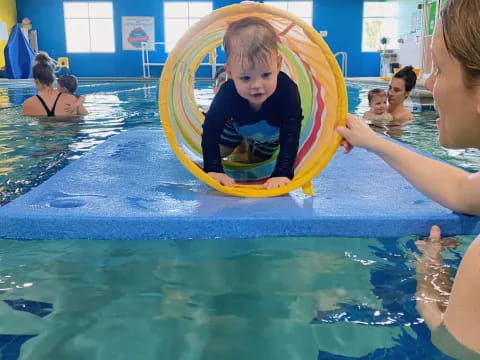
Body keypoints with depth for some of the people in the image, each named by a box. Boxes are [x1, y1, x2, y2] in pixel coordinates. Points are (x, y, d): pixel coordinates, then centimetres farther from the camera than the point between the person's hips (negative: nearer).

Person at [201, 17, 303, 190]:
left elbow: (290, 136, -46)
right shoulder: (227, 93, -42)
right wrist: (213, 169, -46)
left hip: (271, 133, 0)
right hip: (239, 125, 0)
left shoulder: (288, 91, -45)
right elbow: (211, 130, -37)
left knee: (256, 158, 16)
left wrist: (282, 174, -55)